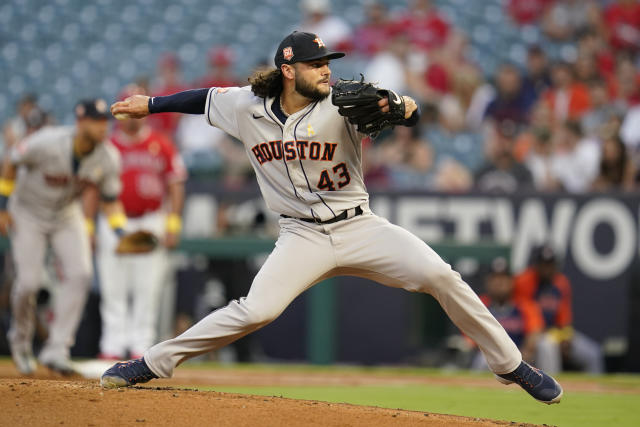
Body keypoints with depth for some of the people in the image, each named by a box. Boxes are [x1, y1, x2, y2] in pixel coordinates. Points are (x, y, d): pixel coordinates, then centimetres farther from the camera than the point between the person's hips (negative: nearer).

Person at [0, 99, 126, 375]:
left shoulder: (108, 158, -16)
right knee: (28, 282, -12)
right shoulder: (47, 143, -30)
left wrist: (121, 232, -17)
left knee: (79, 274, -16)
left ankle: (56, 349, -11)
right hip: (28, 214, -4)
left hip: (67, 217, 4)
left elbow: (111, 199, -2)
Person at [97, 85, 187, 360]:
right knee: (113, 291, 0)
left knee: (147, 290, -2)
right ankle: (112, 349, 4)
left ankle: (141, 347, 3)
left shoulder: (161, 145, 5)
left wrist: (173, 224, -3)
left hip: (152, 223, -1)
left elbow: (176, 186, 5)